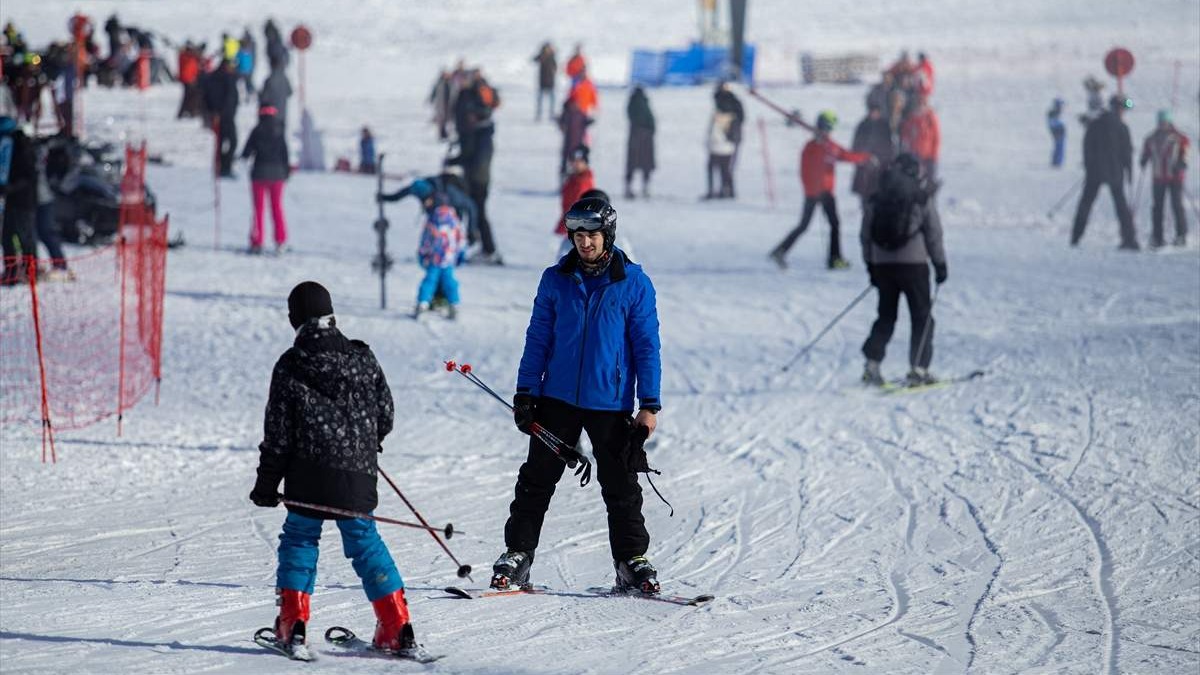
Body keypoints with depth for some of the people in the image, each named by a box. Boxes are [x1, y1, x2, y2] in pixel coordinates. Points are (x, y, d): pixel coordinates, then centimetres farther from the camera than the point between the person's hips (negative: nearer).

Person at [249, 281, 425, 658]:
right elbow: (385, 415, 11)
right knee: (364, 541, 11)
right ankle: (398, 629, 5)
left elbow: (278, 432, -3)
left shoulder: (290, 366, -4)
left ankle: (293, 624, 1)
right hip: (358, 473, 3)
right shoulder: (363, 359, 4)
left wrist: (267, 483, 3)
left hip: (309, 475, -3)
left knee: (299, 539, 11)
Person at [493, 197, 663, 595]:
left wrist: (649, 405, -5)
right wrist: (525, 392, 2)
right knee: (537, 480, 4)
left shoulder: (633, 283, -3)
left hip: (611, 404, -2)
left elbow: (647, 347, -1)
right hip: (558, 398, 2)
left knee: (621, 487, 4)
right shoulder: (556, 280, 4)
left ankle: (632, 562, 13)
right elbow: (538, 338, 8)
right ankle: (517, 555, 10)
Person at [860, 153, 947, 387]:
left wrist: (871, 266, 17)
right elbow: (934, 234, -3)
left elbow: (865, 236, 8)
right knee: (922, 317, 6)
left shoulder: (876, 199, 5)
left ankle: (872, 364, 3)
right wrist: (940, 264, 5)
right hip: (913, 262, -4)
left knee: (886, 316, 15)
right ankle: (918, 369, -2)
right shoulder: (922, 199, -5)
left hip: (882, 263, 4)